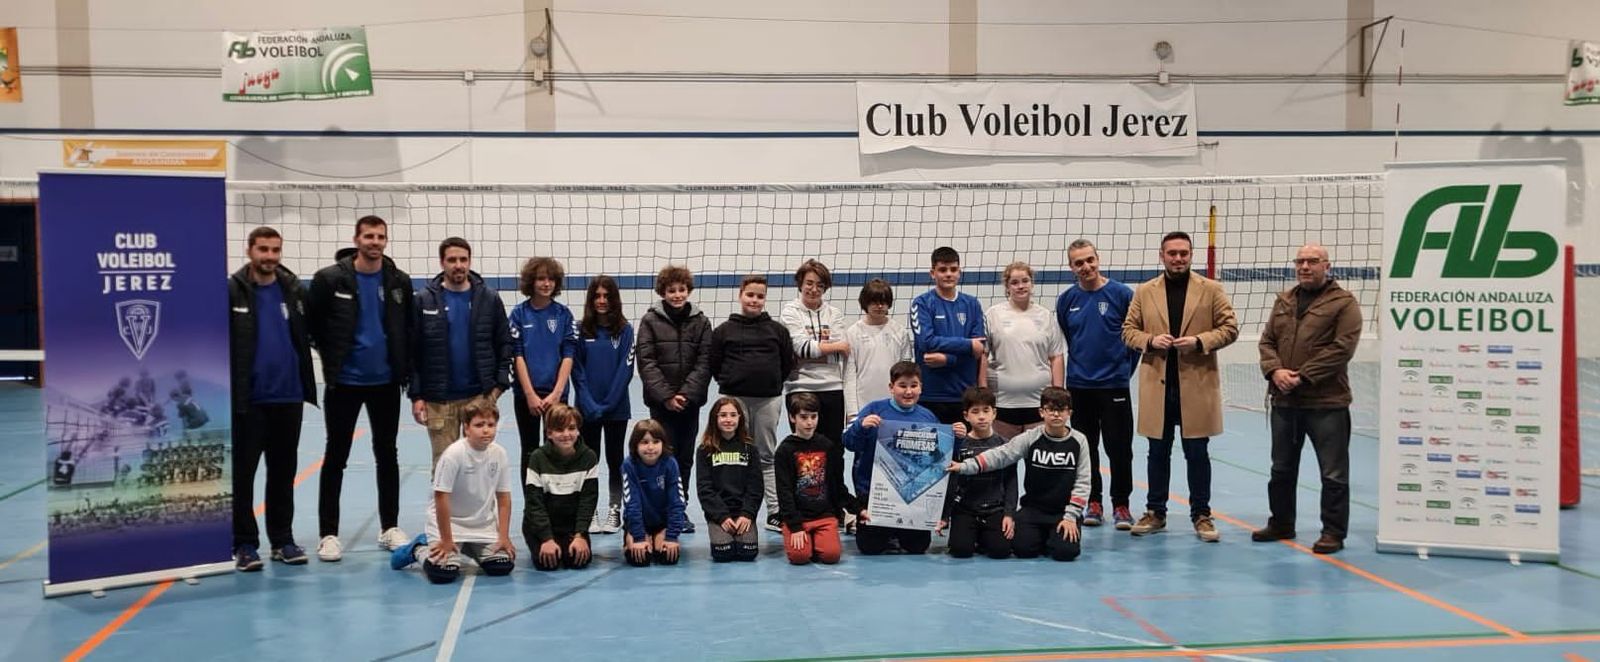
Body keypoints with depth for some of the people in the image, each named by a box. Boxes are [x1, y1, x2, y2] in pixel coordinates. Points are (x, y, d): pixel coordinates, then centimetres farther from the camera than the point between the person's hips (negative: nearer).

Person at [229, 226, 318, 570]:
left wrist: (306, 389, 8)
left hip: (288, 398, 3)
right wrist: (227, 393, -9)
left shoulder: (294, 290, 7)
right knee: (242, 473, 4)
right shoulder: (232, 291, -4)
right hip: (247, 400, -3)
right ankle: (244, 544, 14)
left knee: (283, 473, 12)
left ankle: (282, 540, 21)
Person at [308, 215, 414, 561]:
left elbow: (409, 329, 10)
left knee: (387, 456, 11)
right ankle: (328, 534, 10)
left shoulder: (399, 282, 1)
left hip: (385, 382, 3)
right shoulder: (330, 279, -7)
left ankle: (389, 528, 21)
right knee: (336, 457, 3)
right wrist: (332, 356, 2)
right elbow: (311, 322, 1)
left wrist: (405, 369, 4)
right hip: (343, 383, -3)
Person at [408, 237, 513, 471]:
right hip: (438, 399, 0)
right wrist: (416, 395, -3)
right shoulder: (424, 300, 0)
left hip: (480, 396, 0)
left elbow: (504, 344, 6)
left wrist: (499, 384, -3)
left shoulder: (489, 299, 2)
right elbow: (412, 352, 1)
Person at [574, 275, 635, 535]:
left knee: (615, 460, 7)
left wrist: (608, 404, -11)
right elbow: (576, 370, -1)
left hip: (617, 408, 0)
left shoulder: (625, 330, -1)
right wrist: (590, 404, -11)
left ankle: (614, 511, 16)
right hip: (587, 409, 1)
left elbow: (626, 369, -5)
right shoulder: (581, 330, 1)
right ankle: (590, 513, 12)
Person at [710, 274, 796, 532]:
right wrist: (729, 383, 3)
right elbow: (714, 364, 7)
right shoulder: (725, 330, 3)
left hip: (768, 399, 1)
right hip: (735, 399, -1)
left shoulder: (777, 330, 7)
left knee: (767, 456, 6)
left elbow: (788, 363, 11)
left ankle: (774, 512, 8)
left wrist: (773, 383, 7)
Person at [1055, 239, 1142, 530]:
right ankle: (1092, 503, 20)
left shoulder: (1122, 294, -5)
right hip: (1078, 386, 3)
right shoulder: (1066, 300, 3)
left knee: (1119, 448, -1)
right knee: (1085, 448, 9)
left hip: (1114, 385, -3)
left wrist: (1125, 367, 3)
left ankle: (1121, 505, 11)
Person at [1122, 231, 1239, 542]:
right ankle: (1155, 512, 22)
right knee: (1158, 452, 11)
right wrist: (1151, 340, -10)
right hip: (1157, 385, 2)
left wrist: (1199, 341, -14)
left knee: (1197, 453, 4)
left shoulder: (1211, 289, 3)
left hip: (1197, 385, -2)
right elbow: (1128, 330, 9)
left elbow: (1230, 328, 1)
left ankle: (1201, 515, 15)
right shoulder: (1144, 292, 7)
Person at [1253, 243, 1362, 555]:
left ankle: (1333, 532, 11)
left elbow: (1342, 348, -14)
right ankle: (1281, 524, 31)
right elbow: (1267, 340, 11)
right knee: (1282, 469, 17)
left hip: (1326, 402, -6)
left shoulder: (1343, 302, -5)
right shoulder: (1284, 301, 13)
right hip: (1284, 400, 6)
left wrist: (1303, 376, -18)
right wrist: (1274, 370, -8)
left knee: (1334, 474, 1)